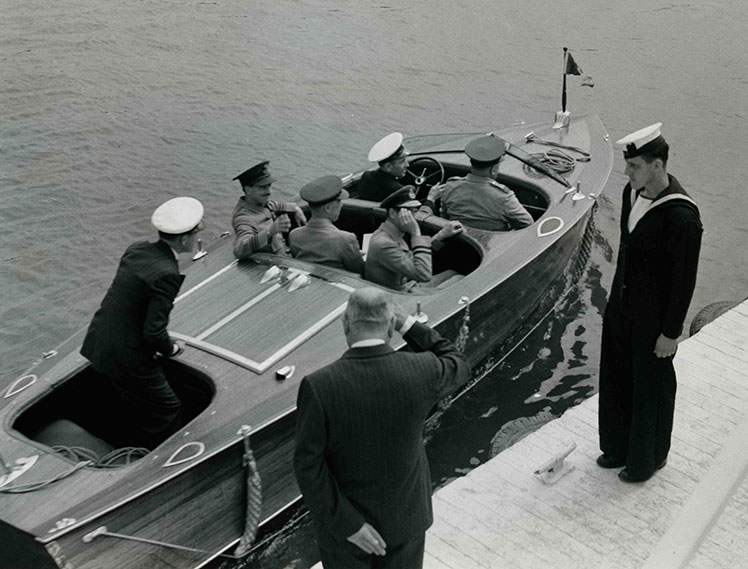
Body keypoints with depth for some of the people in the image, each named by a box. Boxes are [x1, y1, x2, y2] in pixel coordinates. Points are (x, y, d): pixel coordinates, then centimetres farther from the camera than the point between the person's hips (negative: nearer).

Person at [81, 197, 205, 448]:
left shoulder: (137, 248, 0)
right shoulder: (167, 274, -25)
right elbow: (154, 332, -25)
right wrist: (170, 348, -3)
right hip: (127, 359, -8)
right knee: (168, 409, 11)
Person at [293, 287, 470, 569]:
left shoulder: (318, 386, -29)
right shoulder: (420, 372, -25)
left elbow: (308, 466, -26)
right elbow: (457, 369, -1)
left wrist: (346, 524, -18)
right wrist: (408, 324, -3)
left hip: (340, 515, -1)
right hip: (402, 513, 2)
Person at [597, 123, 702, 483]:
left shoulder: (681, 217, -26)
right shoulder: (632, 192, -2)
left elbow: (685, 281, -20)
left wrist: (671, 333, -14)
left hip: (653, 318, -8)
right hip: (621, 306, 8)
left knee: (651, 387, 11)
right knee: (616, 381, 20)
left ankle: (648, 458, 33)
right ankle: (619, 447, 41)